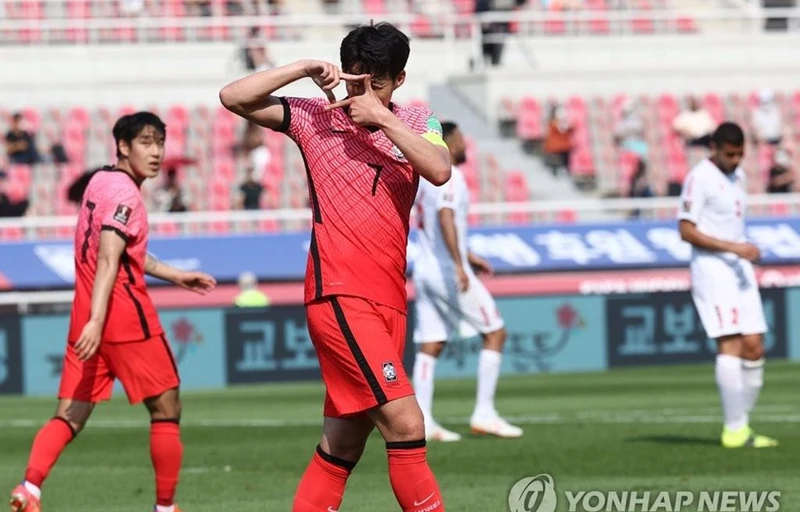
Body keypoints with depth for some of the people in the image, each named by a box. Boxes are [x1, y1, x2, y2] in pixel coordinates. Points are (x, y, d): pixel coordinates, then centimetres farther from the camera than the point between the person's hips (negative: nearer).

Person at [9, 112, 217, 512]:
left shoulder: (100, 182, 16)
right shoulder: (125, 193, -12)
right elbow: (107, 261, -22)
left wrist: (175, 276, 33)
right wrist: (96, 321, -29)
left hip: (87, 321, 8)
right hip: (126, 316, -8)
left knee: (69, 417, 3)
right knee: (166, 408, 6)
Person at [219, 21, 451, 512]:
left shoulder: (416, 123, 10)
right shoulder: (315, 117, 3)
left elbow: (439, 170, -10)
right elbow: (233, 97, -3)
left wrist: (381, 118, -12)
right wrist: (305, 68, -8)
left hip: (388, 302, 5)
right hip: (340, 296, -5)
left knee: (343, 447, 8)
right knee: (405, 422, -16)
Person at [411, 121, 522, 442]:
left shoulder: (426, 177, 16)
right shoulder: (449, 177, -12)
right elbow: (446, 218, -27)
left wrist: (467, 255, 31)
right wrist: (459, 265, -34)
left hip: (425, 271, 9)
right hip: (448, 272, -9)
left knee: (430, 346, 5)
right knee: (495, 332, 1)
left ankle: (423, 421, -3)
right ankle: (484, 413, -3)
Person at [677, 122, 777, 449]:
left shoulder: (738, 176, 15)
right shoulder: (699, 178, -10)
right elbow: (686, 231, -15)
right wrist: (733, 247, -20)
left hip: (739, 269, 8)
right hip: (712, 269, -8)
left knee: (754, 347, 3)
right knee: (731, 345, -14)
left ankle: (741, 425, 10)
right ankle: (735, 429, -13)